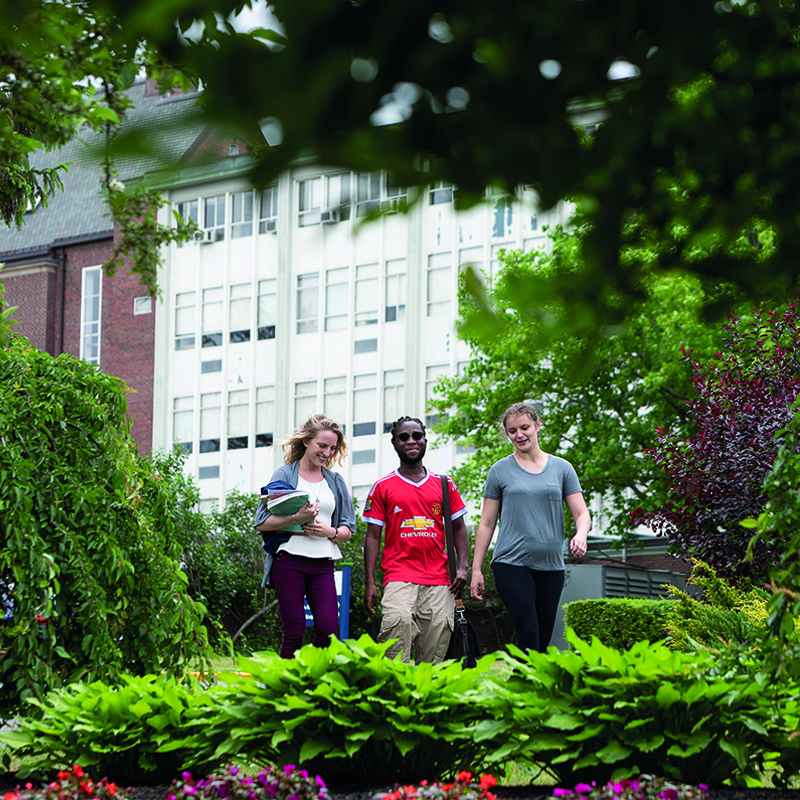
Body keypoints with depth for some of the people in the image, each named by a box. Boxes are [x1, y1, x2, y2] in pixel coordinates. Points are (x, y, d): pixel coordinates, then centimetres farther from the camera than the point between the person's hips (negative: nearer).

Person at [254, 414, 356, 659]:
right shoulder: (285, 475, 4)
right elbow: (262, 523, -3)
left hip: (323, 564, 4)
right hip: (290, 561, -3)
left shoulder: (335, 482, 17)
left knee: (328, 630, -10)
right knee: (294, 631, -7)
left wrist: (331, 532, -4)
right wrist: (296, 517, -16)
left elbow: (348, 529, 17)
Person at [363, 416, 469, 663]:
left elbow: (458, 528, 18)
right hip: (399, 576, -3)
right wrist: (370, 582, -1)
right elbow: (373, 536, 7)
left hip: (439, 581, 3)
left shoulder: (443, 485, 14)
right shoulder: (383, 487, 8)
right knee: (399, 620, -28)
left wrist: (462, 566, 3)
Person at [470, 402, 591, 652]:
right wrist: (476, 569, 2)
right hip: (512, 563, -3)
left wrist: (581, 535, -17)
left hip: (551, 565, 3)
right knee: (528, 634, -16)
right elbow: (486, 524, 8)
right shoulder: (500, 470, 6)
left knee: (543, 640, 4)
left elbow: (582, 513, 7)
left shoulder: (561, 468, 10)